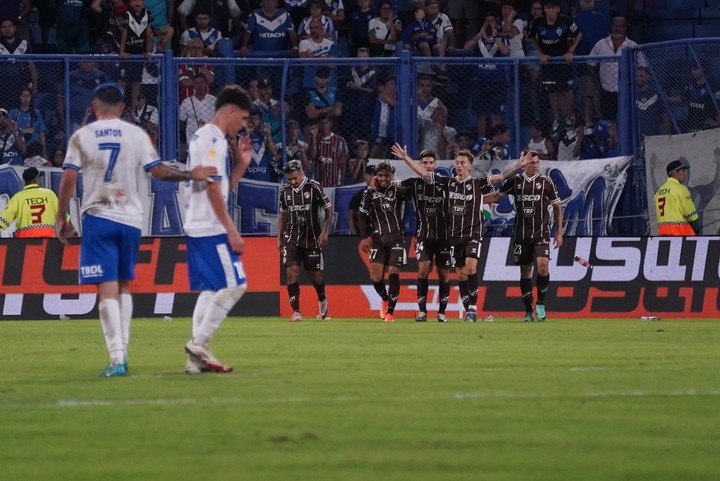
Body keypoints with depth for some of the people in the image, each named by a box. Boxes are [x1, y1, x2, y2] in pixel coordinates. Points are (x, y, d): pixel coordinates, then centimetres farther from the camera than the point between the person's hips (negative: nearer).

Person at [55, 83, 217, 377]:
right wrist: (191, 175, 2)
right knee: (124, 284, 17)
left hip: (97, 218, -2)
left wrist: (61, 218, 3)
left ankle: (116, 358, -17)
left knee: (107, 287, -7)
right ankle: (122, 351, 16)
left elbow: (68, 179, -5)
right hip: (130, 219, 2)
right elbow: (158, 171, -4)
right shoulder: (136, 134, 3)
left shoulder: (81, 137, -1)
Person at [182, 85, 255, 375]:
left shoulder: (202, 137, 20)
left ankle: (198, 357, 7)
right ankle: (199, 343, -12)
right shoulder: (213, 139, -12)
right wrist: (231, 231, -19)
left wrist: (242, 163, 14)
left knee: (210, 289, 10)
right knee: (233, 285, -10)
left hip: (197, 228, 10)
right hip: (211, 228, -10)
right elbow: (212, 189, -18)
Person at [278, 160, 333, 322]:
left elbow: (328, 209, -3)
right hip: (291, 239, 3)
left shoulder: (313, 187, -8)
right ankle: (296, 312, -11)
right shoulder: (285, 190, 5)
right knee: (292, 272, -12)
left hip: (312, 238, -3)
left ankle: (322, 300, 36)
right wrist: (279, 237, 14)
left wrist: (325, 232, -11)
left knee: (314, 275, 5)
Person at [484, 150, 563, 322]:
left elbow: (557, 207, 5)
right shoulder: (515, 181, 5)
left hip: (541, 234, -2)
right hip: (522, 235, 2)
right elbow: (497, 196, 13)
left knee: (542, 265, -21)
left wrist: (559, 232, 2)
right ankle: (528, 311, 13)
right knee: (525, 271, 4)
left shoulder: (546, 181, 0)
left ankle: (540, 303, -3)